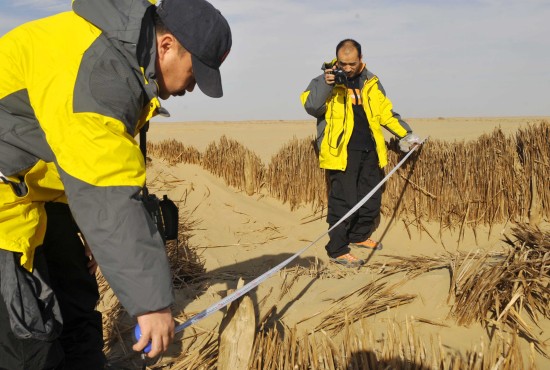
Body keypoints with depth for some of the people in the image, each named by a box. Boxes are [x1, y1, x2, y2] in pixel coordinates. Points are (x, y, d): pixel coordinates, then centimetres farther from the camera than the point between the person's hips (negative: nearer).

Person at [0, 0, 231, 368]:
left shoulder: (128, 62, 4)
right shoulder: (98, 66, -29)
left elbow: (107, 170, 12)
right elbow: (107, 198, -33)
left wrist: (103, 240, 16)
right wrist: (152, 299, -29)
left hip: (39, 185, 10)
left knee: (76, 298, 13)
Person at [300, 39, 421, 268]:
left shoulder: (371, 82, 13)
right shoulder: (325, 81, -2)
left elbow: (385, 111, 19)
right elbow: (311, 105, -17)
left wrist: (405, 133, 17)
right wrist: (326, 83, -27)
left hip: (369, 151, 6)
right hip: (342, 152, -6)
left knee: (372, 198, 16)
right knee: (343, 202, -8)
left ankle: (359, 236, 36)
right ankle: (337, 250, 3)